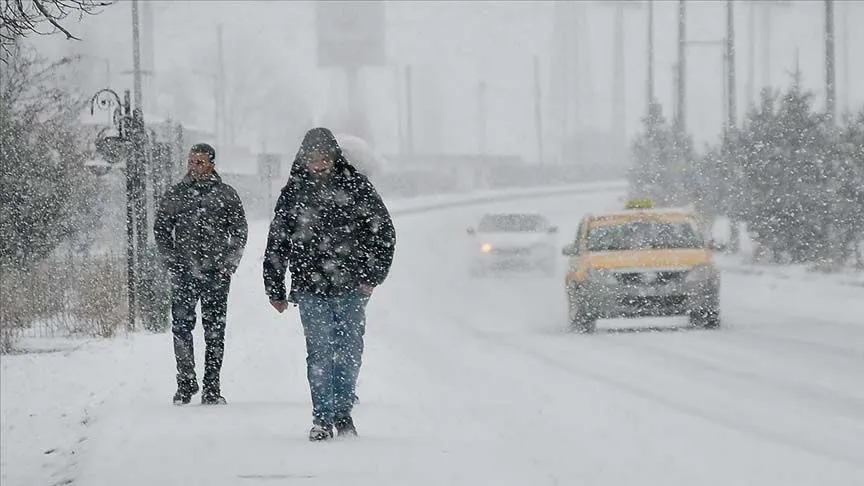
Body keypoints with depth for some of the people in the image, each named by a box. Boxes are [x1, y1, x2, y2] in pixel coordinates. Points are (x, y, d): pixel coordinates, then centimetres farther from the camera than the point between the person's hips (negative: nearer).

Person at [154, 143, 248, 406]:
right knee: (182, 327, -6)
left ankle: (212, 388, 6)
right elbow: (160, 229, 12)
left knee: (215, 330, 1)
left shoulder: (226, 195, 6)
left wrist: (229, 263, -2)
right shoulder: (175, 195, 9)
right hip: (183, 273, 0)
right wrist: (172, 261, 1)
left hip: (216, 274, 0)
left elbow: (240, 231, 8)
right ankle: (185, 383, 3)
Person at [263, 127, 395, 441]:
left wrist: (373, 275, -1)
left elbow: (383, 232, 6)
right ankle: (322, 419, -2)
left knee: (349, 352, 4)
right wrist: (275, 291, 10)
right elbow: (276, 244, 12)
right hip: (311, 289, 0)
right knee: (320, 353, -7)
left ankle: (343, 412, 20)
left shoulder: (355, 186, 2)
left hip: (351, 288, 0)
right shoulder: (294, 192, 6)